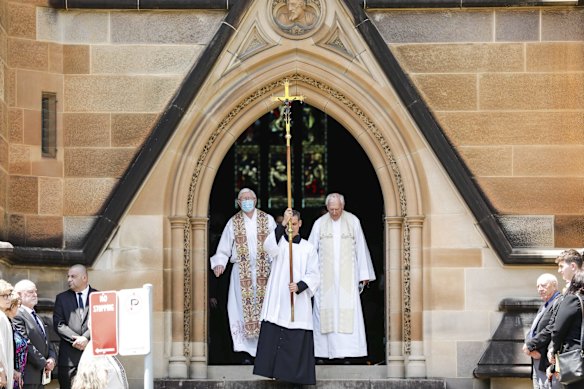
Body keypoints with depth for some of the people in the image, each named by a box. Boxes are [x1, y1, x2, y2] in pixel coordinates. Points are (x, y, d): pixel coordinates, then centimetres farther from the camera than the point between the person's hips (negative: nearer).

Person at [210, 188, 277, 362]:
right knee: (244, 308, -4)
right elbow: (223, 249, 7)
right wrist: (219, 263, -11)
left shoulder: (267, 220, 6)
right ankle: (247, 351, -2)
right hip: (242, 273, 0)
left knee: (265, 307, -3)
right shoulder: (233, 223, 7)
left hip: (264, 271, 0)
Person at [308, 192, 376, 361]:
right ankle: (327, 350, 0)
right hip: (325, 276, 1)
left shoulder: (353, 222, 2)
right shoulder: (319, 224, 4)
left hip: (347, 275, -1)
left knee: (347, 309, -8)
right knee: (326, 310, -2)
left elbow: (360, 248, 6)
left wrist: (364, 274, 5)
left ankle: (347, 350, -8)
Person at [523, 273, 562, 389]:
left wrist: (530, 345, -12)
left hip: (548, 363, -10)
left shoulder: (559, 303, -10)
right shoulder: (544, 306, 23)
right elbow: (532, 331, 18)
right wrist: (531, 349, -3)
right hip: (536, 363, 10)